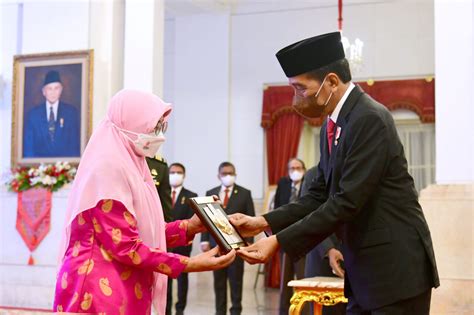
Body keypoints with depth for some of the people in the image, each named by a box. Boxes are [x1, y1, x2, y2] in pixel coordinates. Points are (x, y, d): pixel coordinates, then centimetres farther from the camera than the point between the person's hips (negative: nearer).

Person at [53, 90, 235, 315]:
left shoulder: (131, 166, 12)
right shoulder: (108, 166, -17)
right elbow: (126, 246, -20)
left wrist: (190, 227, 1)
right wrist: (189, 264, -18)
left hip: (124, 289, 9)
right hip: (100, 290, -9)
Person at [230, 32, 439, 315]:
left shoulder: (370, 119, -19)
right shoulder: (333, 125, 9)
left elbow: (347, 202, -23)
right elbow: (320, 196, 12)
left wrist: (279, 242, -21)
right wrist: (264, 222, 1)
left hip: (396, 269, -8)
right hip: (365, 269, 8)